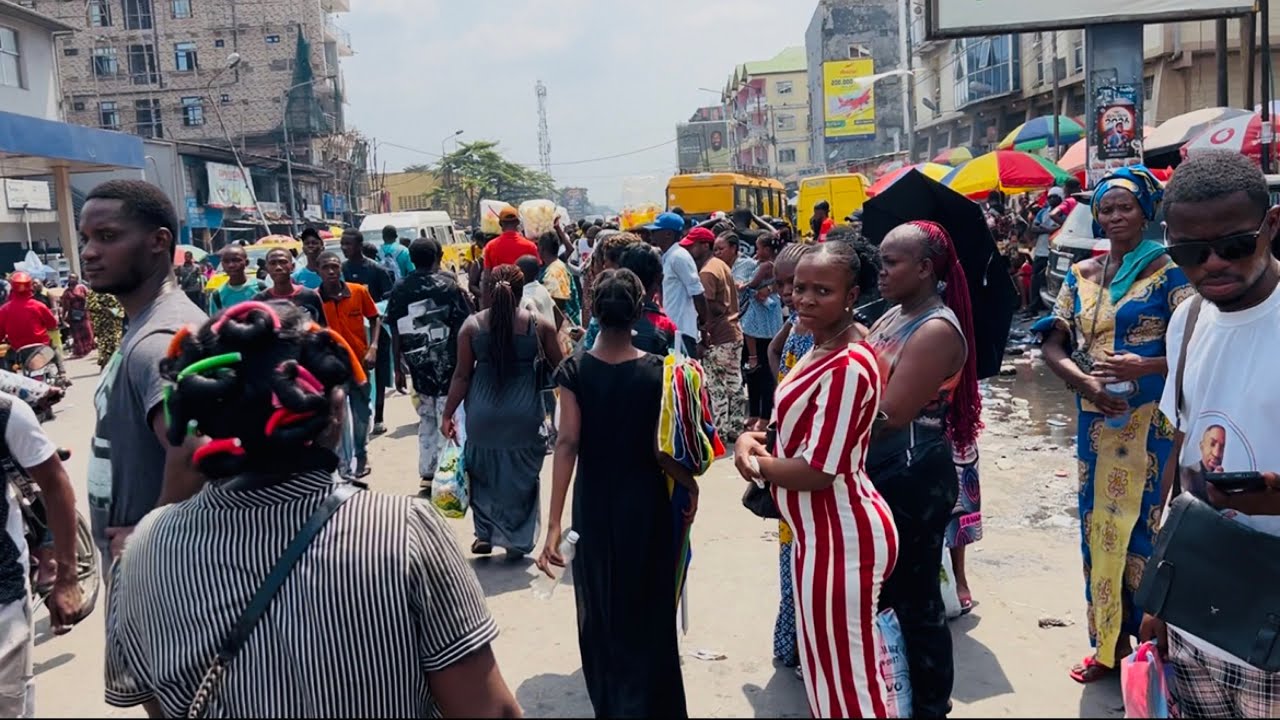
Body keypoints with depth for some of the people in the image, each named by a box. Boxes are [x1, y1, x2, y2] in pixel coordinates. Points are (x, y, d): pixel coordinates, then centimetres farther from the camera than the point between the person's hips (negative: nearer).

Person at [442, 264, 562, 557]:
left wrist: (448, 415, 8)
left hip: (483, 413, 1)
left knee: (483, 473, 20)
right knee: (521, 478, 14)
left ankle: (485, 534, 24)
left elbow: (462, 375, -1)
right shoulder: (539, 325, -4)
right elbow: (559, 368, 4)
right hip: (525, 415, -1)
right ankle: (517, 541, 22)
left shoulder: (472, 325, -2)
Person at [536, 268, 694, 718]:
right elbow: (660, 451, -13)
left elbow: (567, 443, -18)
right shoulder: (657, 371, -12)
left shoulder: (573, 371, -10)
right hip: (644, 502, -1)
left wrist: (553, 524, -20)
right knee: (644, 609, 16)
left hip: (593, 503, 2)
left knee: (599, 606, 21)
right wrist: (691, 485, 7)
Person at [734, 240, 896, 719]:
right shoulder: (823, 349, 6)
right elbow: (798, 429, 16)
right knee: (828, 665, 25)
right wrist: (753, 437, -4)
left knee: (846, 679, 6)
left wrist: (757, 462, -9)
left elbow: (817, 471, -26)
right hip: (825, 533, 10)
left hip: (841, 539, -10)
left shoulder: (848, 366, -26)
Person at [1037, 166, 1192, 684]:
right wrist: (1084, 382, -13)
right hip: (1097, 421, 5)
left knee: (1147, 527, 0)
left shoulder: (1168, 271, -4)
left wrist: (1143, 366, -25)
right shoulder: (1081, 275, 10)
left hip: (1152, 422, -5)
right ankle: (1110, 642, 23)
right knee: (1099, 527, 10)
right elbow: (1054, 346, 4)